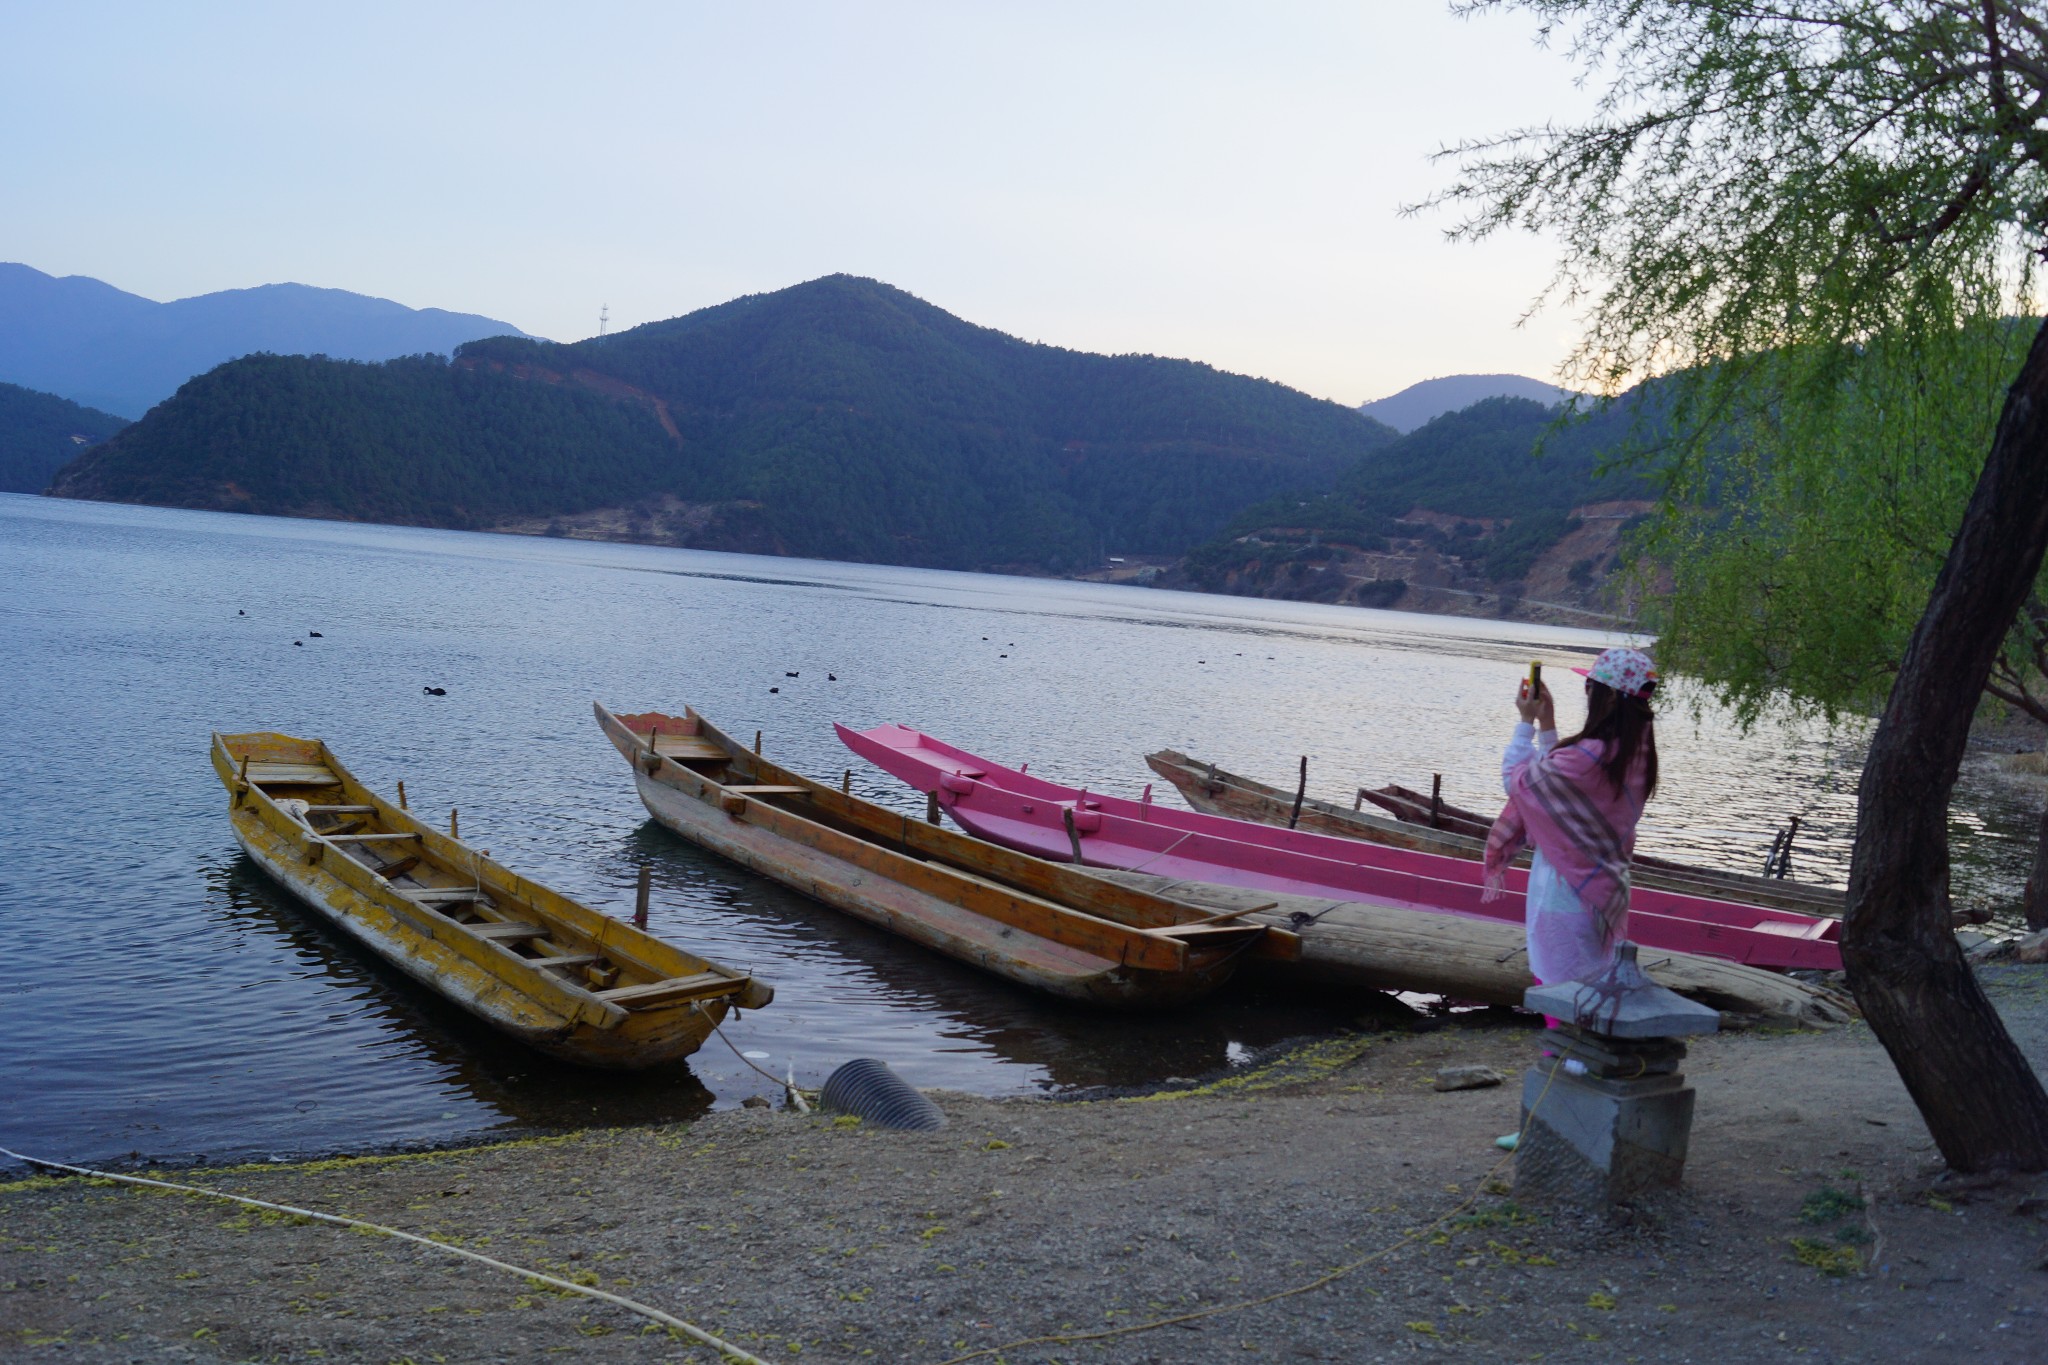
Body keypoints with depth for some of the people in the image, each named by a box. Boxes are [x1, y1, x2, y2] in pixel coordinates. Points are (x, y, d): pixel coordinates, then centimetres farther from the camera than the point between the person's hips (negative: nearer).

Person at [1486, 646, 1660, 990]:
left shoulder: (1590, 756, -27)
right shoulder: (1635, 750, 1)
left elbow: (1516, 778, -14)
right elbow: (1550, 772, 12)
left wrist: (1527, 722, -4)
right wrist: (1546, 721, 11)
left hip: (1567, 890, -9)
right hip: (1605, 886, 9)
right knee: (1590, 989, 18)